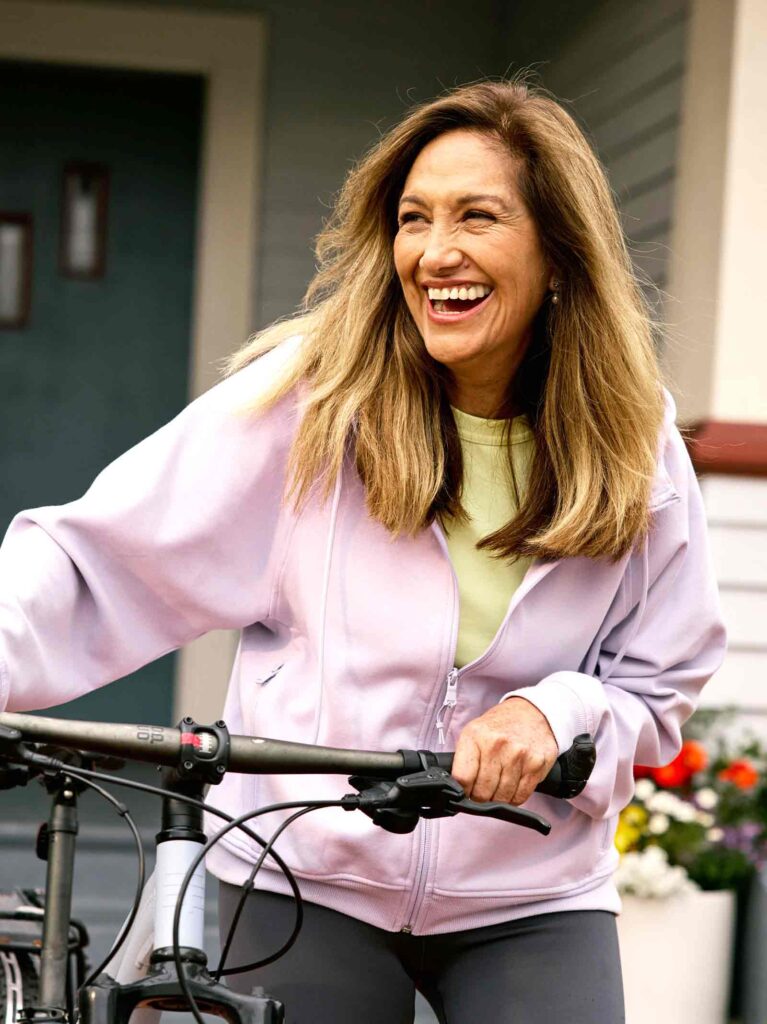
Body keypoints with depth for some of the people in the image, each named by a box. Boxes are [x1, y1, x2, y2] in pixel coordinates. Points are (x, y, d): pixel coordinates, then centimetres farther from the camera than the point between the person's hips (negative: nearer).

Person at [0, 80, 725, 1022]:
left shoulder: (632, 445, -2)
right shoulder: (308, 397, -9)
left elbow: (659, 687, 4)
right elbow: (96, 557, -9)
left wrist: (553, 714, -17)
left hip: (532, 904, 1)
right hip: (306, 883, -1)